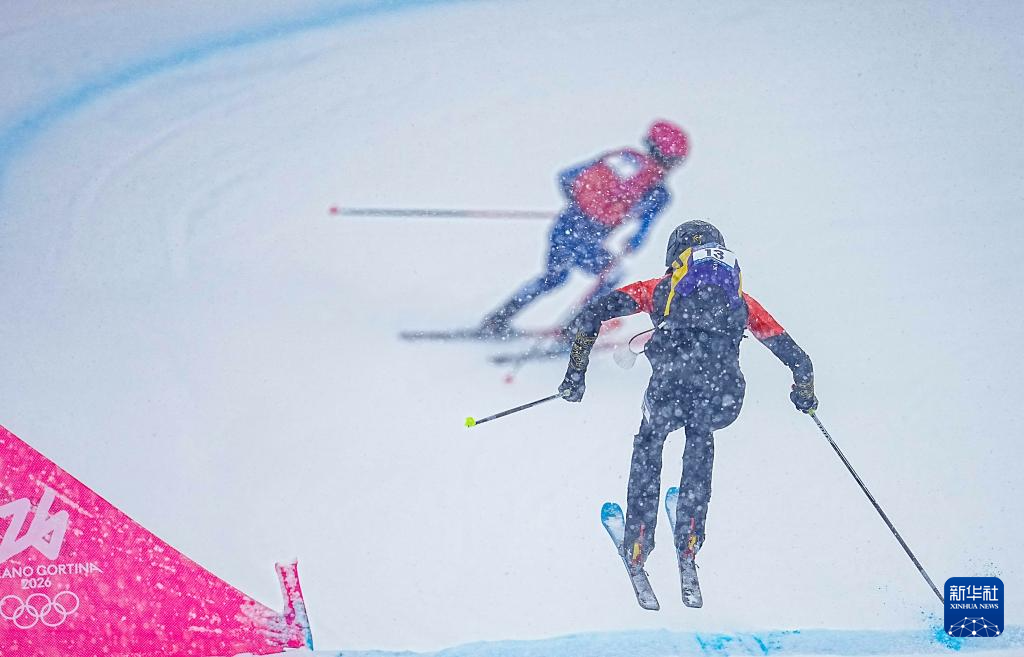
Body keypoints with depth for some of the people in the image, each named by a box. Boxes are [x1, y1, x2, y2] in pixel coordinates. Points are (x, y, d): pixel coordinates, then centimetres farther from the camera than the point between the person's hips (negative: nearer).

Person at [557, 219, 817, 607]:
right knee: (700, 440, 34)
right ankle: (688, 547, 30)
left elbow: (590, 316, 22)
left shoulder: (660, 288, 31)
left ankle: (637, 548, 27)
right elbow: (794, 356, 38)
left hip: (673, 375, -1)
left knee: (649, 442, 30)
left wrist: (576, 372, 28)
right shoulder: (741, 299, 35)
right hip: (723, 387, 2)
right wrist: (805, 393, 57)